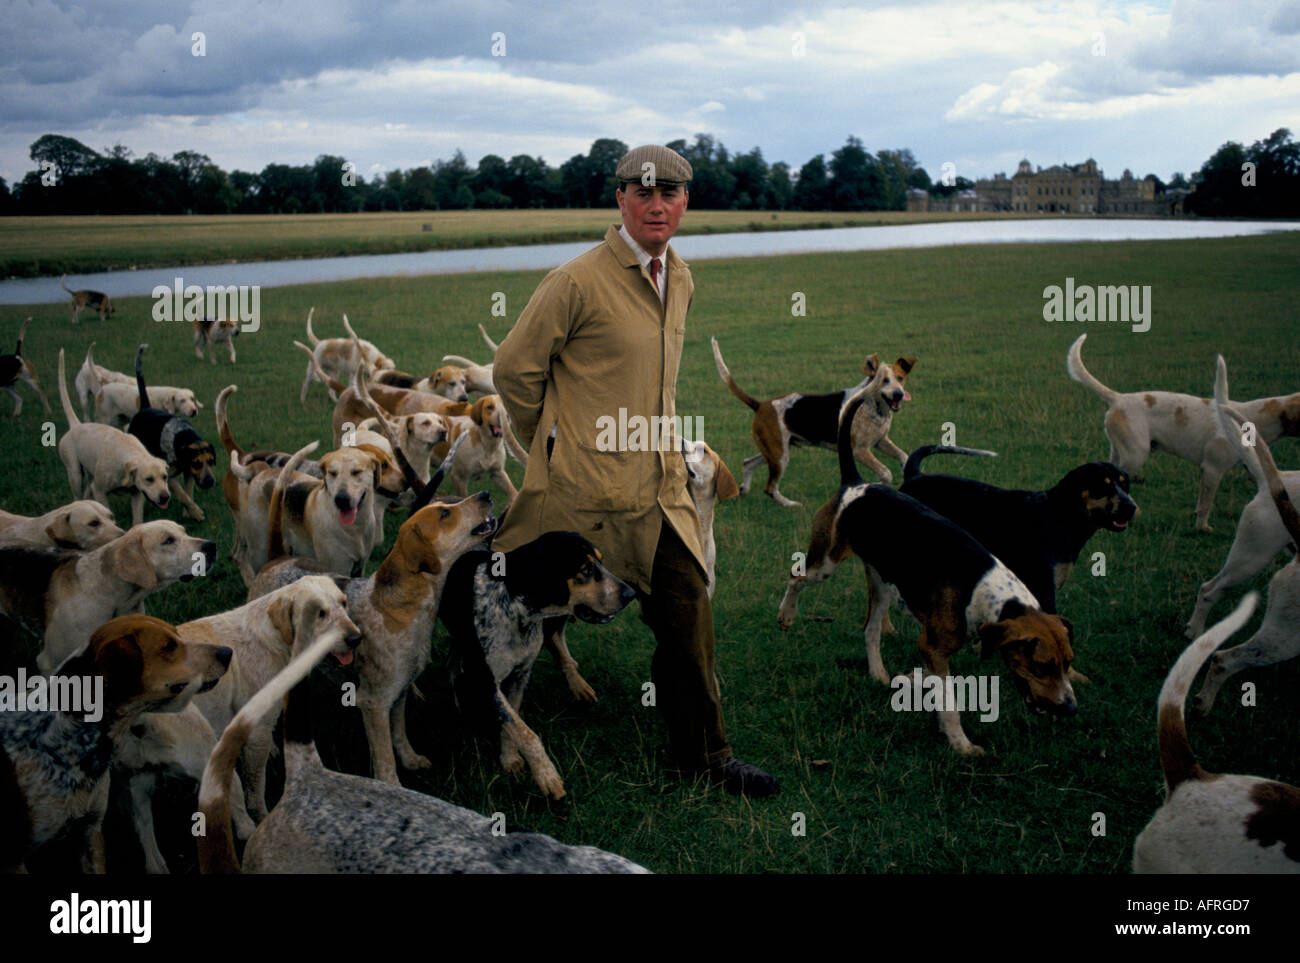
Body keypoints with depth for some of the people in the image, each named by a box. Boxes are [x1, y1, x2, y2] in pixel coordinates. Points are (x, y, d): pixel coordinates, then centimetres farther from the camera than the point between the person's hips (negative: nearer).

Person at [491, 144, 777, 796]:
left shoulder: (679, 280, 12)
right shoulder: (577, 282, -13)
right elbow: (514, 370, -6)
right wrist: (558, 447, 4)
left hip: (661, 488, 7)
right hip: (587, 491, -6)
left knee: (686, 613, 7)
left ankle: (704, 756, 17)